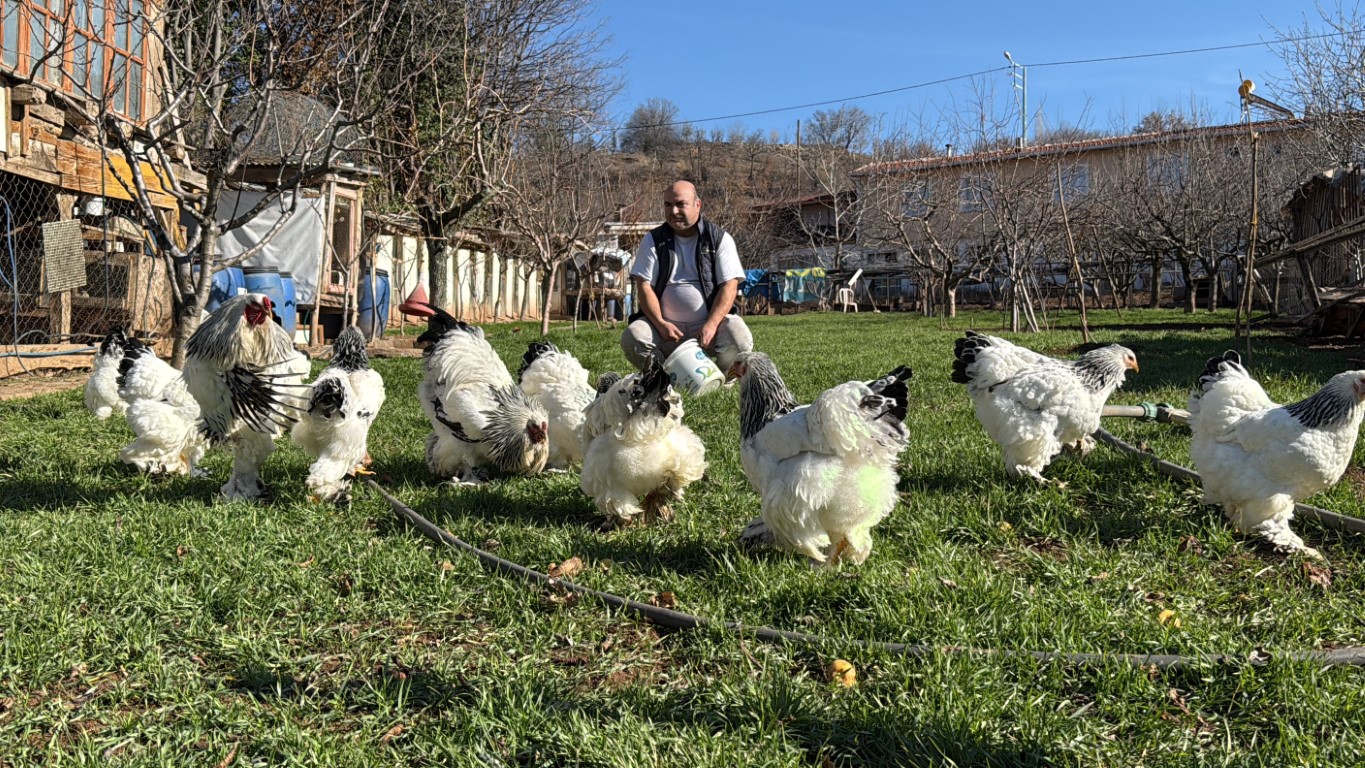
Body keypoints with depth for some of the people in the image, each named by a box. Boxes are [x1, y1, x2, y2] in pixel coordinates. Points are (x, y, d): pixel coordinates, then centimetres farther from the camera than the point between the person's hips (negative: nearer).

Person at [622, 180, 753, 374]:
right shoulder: (653, 240, 7)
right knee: (632, 338, -27)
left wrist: (711, 325, -21)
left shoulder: (720, 239, 3)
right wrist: (660, 324, -18)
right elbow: (644, 286, 0)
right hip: (665, 324, 1)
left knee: (740, 340, -30)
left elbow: (729, 286, -6)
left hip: (710, 321, -1)